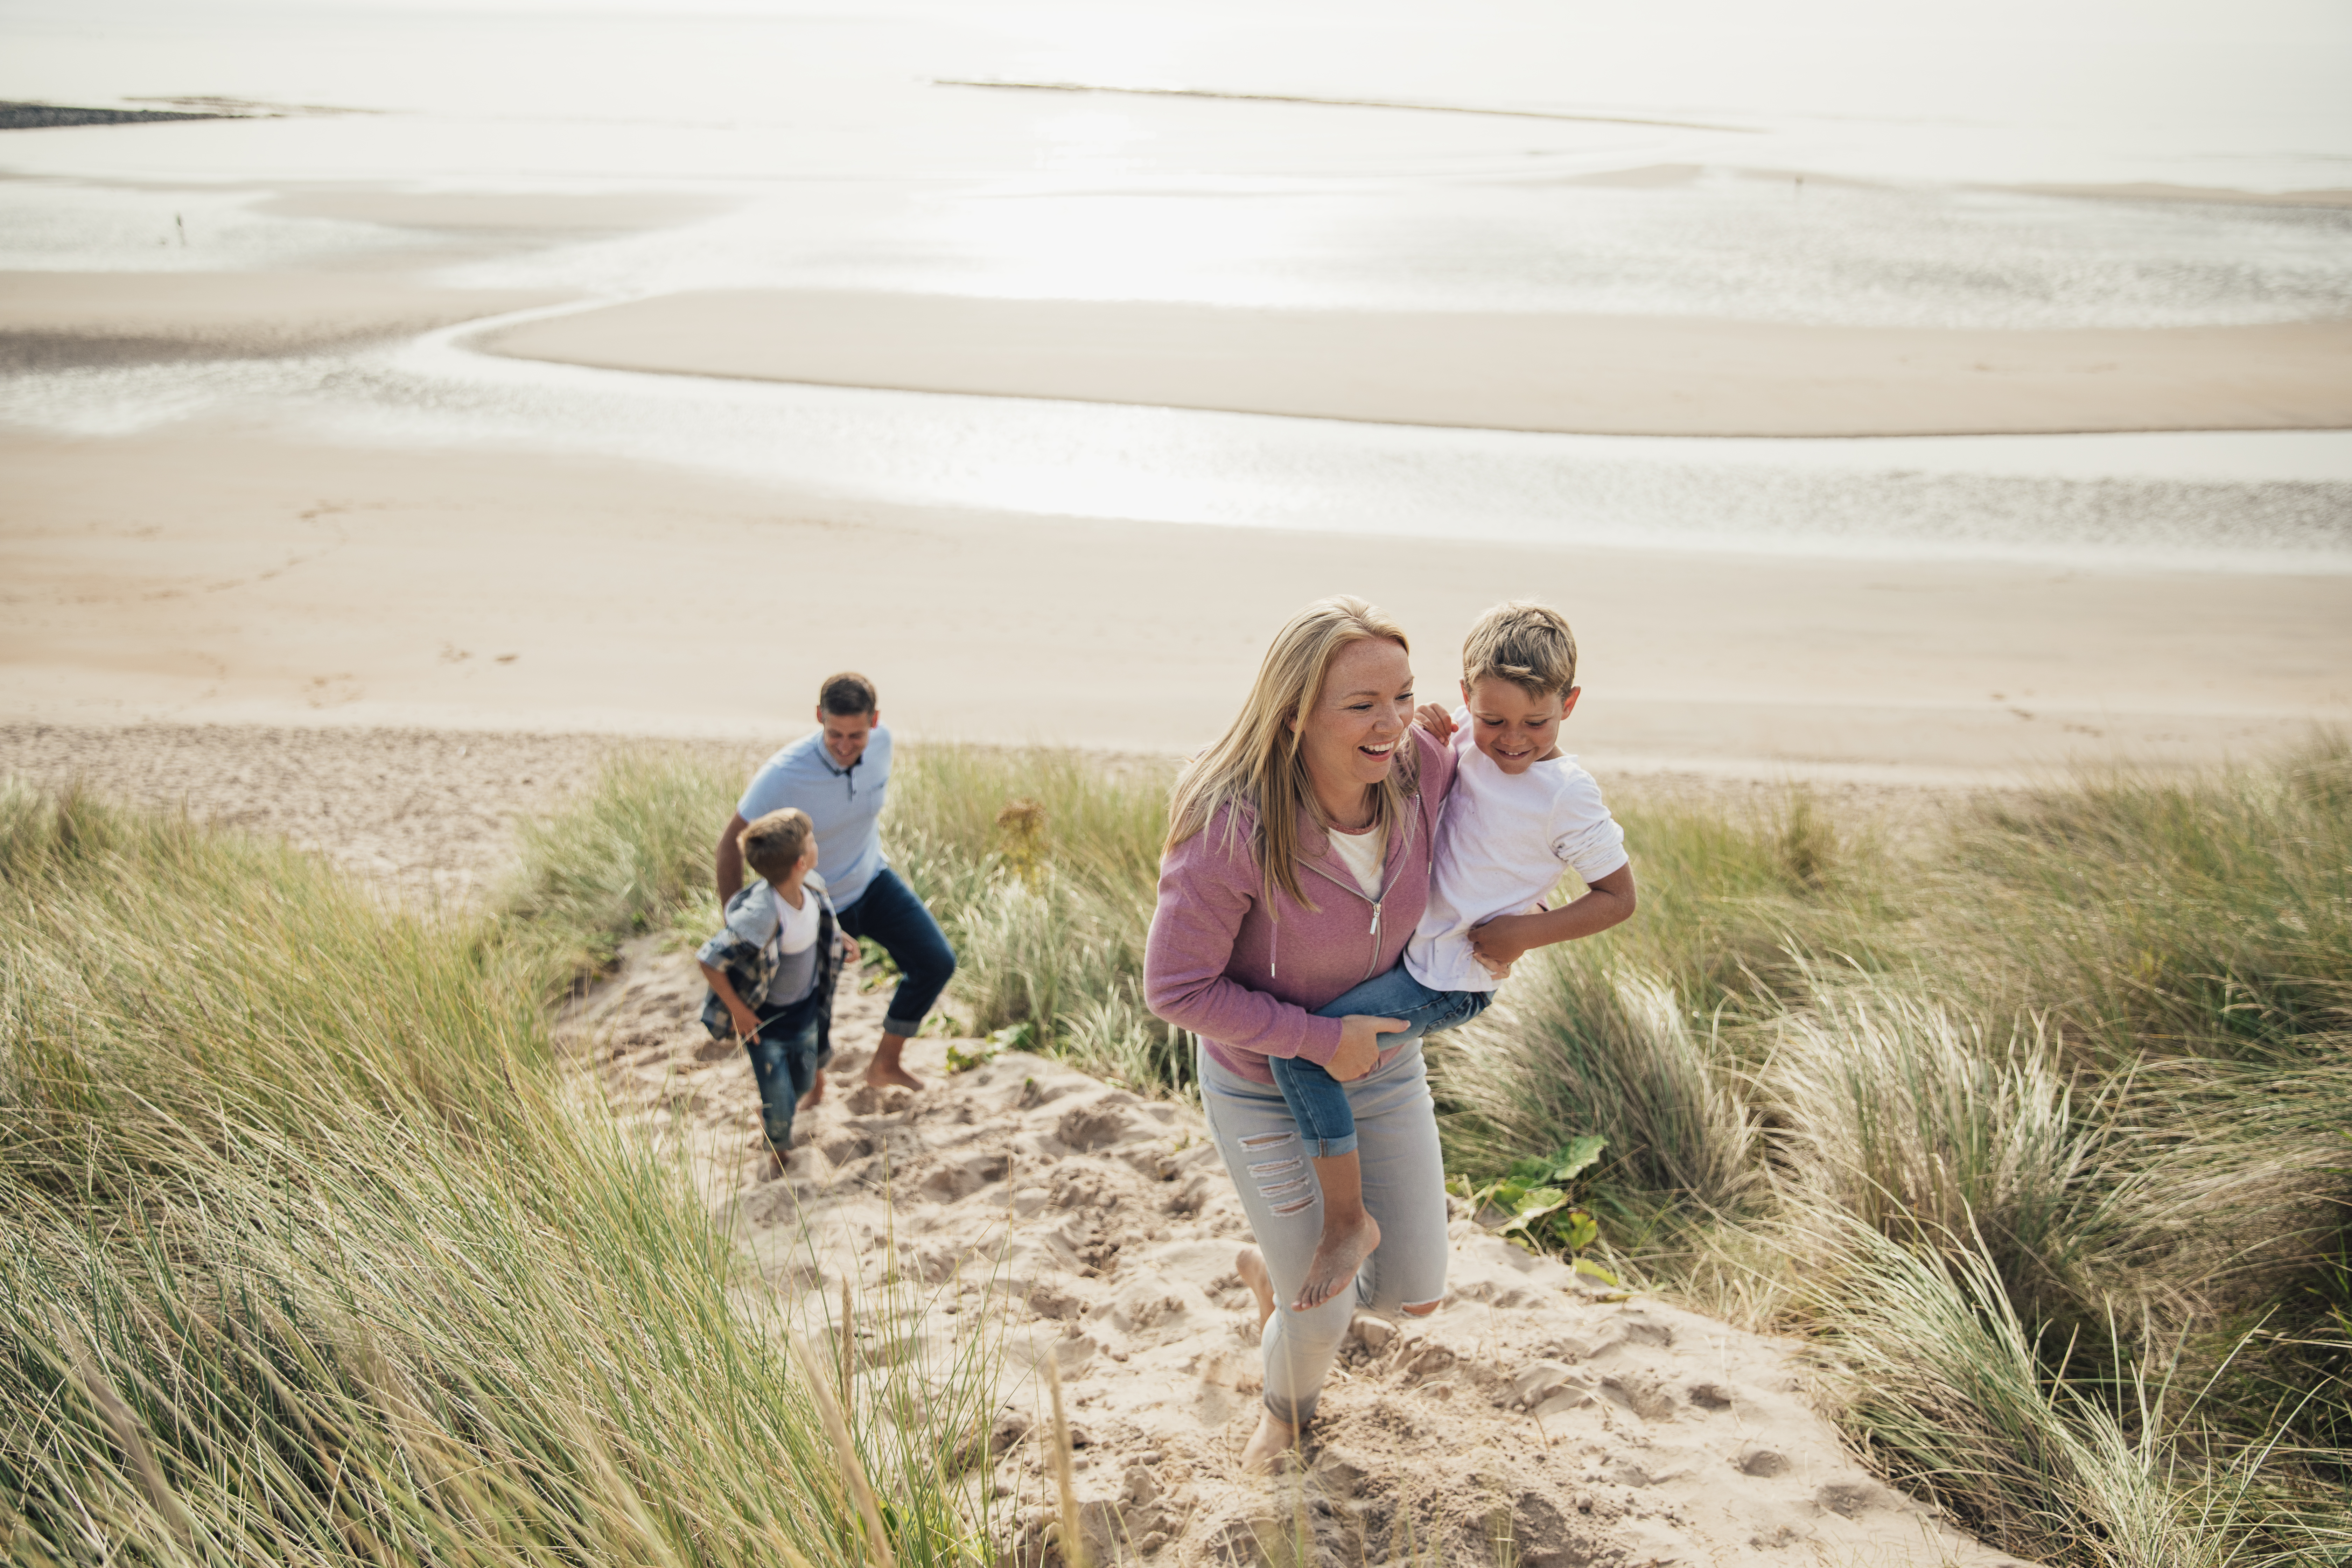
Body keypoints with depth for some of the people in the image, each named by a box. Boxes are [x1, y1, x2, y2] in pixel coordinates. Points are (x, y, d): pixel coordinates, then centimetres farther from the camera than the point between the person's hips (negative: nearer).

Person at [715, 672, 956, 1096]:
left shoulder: (881, 740, -21)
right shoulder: (783, 775, -35)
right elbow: (731, 843, -21)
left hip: (870, 882, 4)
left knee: (937, 962, -8)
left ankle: (885, 1064, 13)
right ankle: (814, 1081, 47)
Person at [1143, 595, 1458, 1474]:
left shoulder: (1422, 767, -20)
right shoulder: (1231, 831, -33)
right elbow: (1176, 989, -24)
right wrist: (1321, 1040, -22)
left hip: (1386, 1066, 5)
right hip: (1265, 1090, -4)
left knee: (1415, 1294, 13)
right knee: (1323, 1315, 7)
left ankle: (1273, 1270, 46)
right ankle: (1286, 1411, 45)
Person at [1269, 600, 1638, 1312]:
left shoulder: (1569, 796, -18)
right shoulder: (1469, 739, -2)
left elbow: (1619, 897, -8)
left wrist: (1527, 934, -18)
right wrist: (1435, 737, -7)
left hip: (1447, 981, -8)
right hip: (1410, 938, 8)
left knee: (1301, 1051, -20)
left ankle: (1349, 1223, -7)